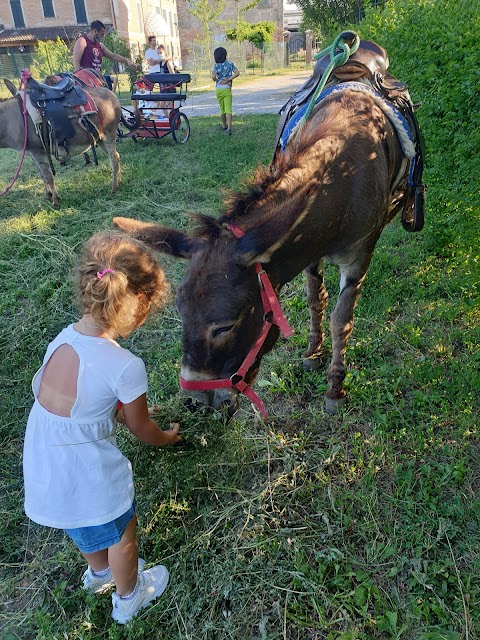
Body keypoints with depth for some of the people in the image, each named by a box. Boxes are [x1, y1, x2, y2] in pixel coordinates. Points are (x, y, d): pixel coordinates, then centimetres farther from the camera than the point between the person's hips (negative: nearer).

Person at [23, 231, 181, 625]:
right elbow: (141, 429, -10)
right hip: (89, 481, -6)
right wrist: (167, 437, 11)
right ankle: (128, 599, 53)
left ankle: (99, 574, 64)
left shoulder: (63, 338, -10)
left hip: (43, 472, 6)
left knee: (87, 530, 35)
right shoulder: (125, 366, -29)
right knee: (121, 535, 26)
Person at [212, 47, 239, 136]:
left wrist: (217, 81, 4)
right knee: (228, 109, -7)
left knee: (222, 109, 16)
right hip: (227, 89, -1)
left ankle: (224, 126, 30)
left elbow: (213, 77, -17)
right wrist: (227, 80, -8)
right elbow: (237, 73, -8)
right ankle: (229, 128, -21)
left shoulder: (216, 65, -4)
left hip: (218, 89, 1)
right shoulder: (230, 64, 1)